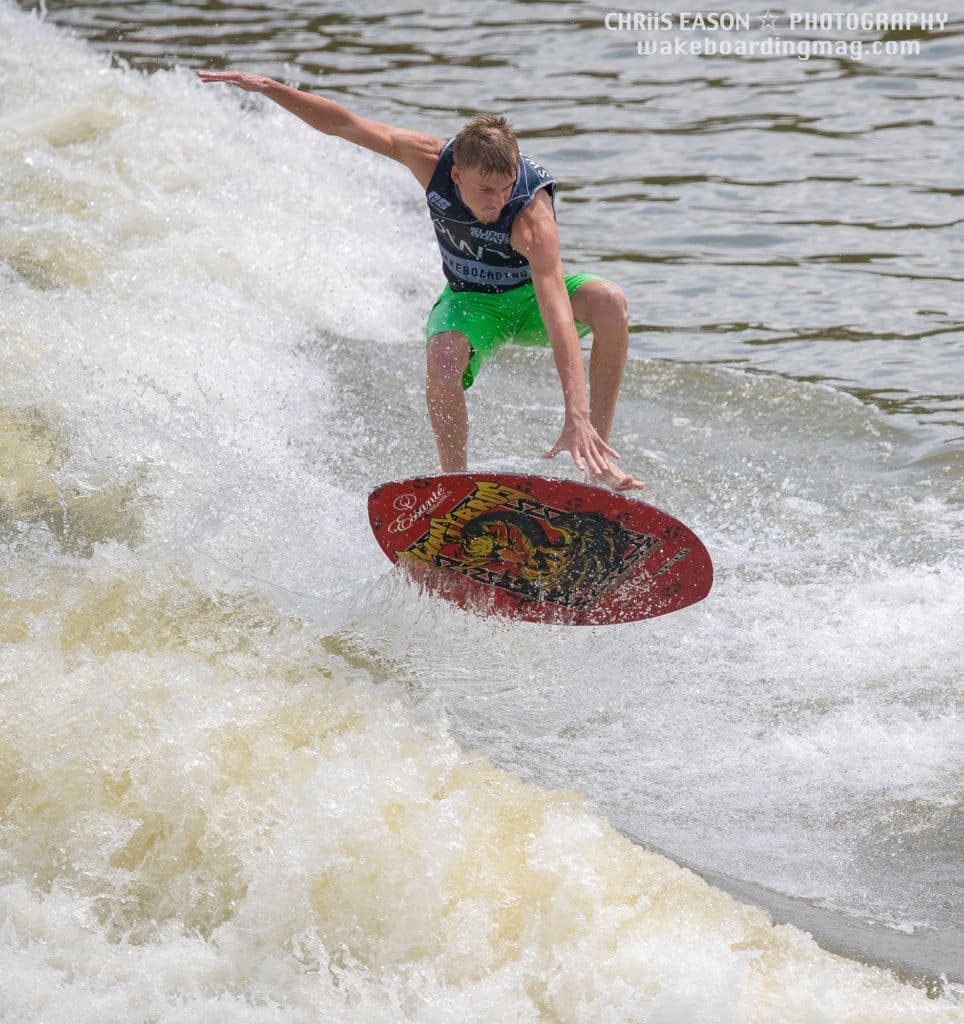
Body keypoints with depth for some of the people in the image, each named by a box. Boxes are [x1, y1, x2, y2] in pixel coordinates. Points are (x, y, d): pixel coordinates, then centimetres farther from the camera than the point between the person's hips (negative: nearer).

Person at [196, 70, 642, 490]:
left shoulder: (533, 216, -38)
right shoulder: (432, 161, -27)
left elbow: (558, 313, -48)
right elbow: (345, 124, -15)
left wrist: (576, 417, -57)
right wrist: (269, 88, -21)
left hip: (530, 294, -1)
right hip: (470, 300, 2)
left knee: (608, 301, -34)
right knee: (442, 359, -35)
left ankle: (598, 456, -24)